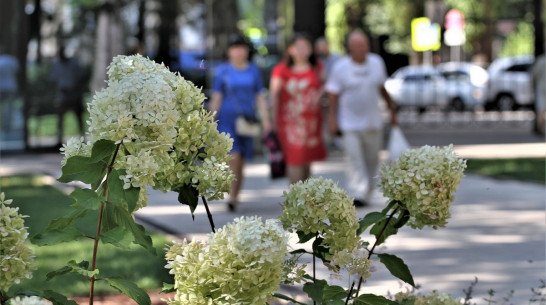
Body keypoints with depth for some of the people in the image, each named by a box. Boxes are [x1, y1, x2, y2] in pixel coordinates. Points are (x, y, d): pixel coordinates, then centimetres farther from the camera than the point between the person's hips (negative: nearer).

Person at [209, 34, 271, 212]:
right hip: (227, 119, -3)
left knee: (240, 162, 5)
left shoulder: (253, 71, 9)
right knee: (234, 157, -18)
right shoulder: (222, 71, 3)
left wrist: (265, 119, 2)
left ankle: (235, 197, 16)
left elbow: (260, 97, 11)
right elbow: (216, 98, 4)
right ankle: (232, 196, -14)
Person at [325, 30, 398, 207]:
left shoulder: (377, 63, 4)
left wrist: (392, 107, 19)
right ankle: (358, 194, -16)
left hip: (373, 123, 4)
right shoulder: (340, 68, -7)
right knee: (354, 160, -12)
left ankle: (367, 193, 24)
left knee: (372, 160, 11)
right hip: (349, 124, -4)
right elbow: (333, 95, -6)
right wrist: (332, 119, -11)